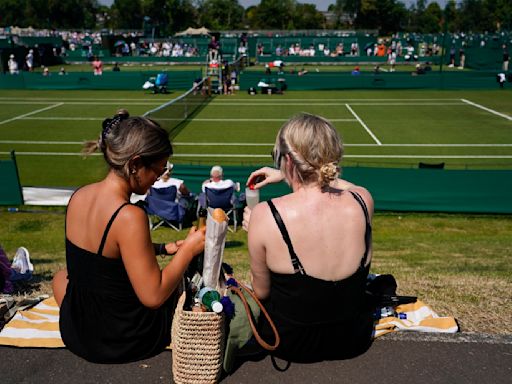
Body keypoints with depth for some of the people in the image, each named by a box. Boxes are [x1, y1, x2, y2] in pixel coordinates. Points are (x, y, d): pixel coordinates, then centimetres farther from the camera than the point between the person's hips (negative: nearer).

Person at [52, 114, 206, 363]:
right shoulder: (129, 217, -30)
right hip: (128, 341, -5)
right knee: (186, 278, 23)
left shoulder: (78, 196, -6)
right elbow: (153, 297, -25)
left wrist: (163, 248, 8)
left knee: (60, 276, 38)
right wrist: (188, 250, -15)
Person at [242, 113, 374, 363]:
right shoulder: (363, 200, -19)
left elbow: (261, 292, -13)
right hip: (355, 340, 3)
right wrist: (285, 176, 10)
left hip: (290, 344, -2)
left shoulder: (265, 216, -29)